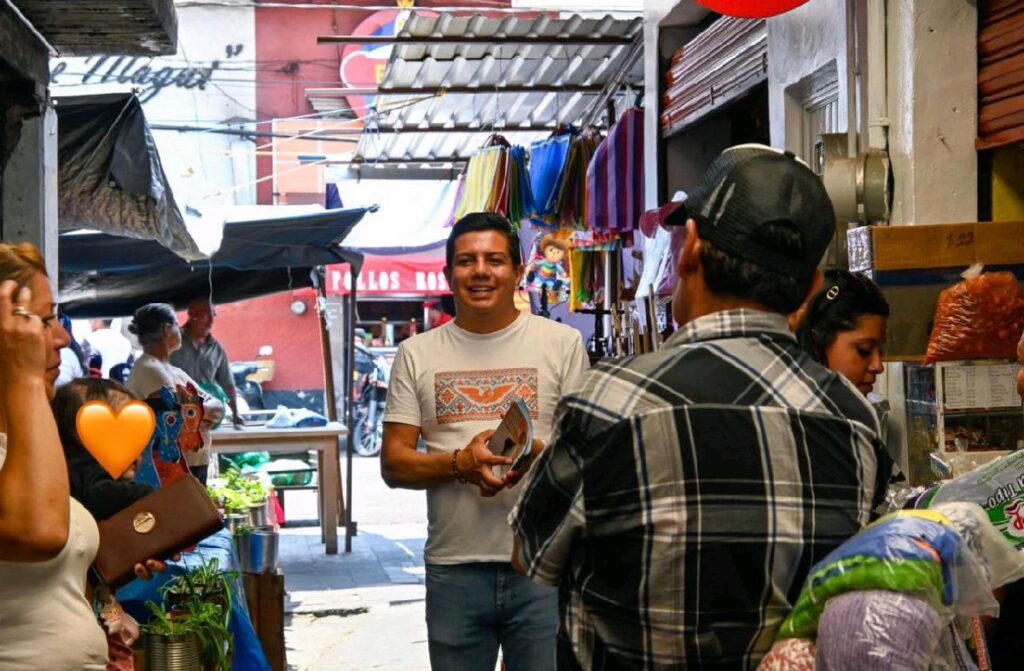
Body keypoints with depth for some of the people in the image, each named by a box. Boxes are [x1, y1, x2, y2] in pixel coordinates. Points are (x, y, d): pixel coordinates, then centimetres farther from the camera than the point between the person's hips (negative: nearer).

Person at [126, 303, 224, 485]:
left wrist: (198, 409, -11)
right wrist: (205, 411, -4)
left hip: (195, 466, 10)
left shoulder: (173, 371, 18)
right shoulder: (150, 369, -13)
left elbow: (218, 407, 10)